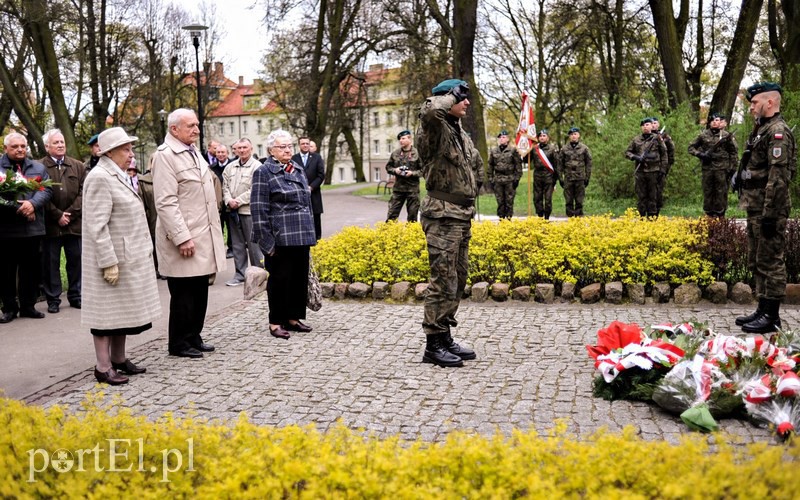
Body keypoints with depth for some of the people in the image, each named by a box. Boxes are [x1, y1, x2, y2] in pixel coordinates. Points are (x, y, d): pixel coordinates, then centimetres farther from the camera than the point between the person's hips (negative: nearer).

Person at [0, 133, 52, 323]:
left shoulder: (38, 168, 13)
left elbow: (46, 190, 0)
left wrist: (32, 204, -18)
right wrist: (17, 208, -17)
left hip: (33, 228, 3)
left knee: (32, 269, 8)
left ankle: (28, 306, 20)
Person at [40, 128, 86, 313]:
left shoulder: (78, 166, 9)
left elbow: (83, 193, 2)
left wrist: (70, 214, -8)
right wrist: (58, 215, -11)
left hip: (74, 223, 3)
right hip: (50, 224, -3)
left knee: (75, 260, 7)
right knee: (51, 262, 4)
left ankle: (75, 296, 19)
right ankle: (53, 299, 12)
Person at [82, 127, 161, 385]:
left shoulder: (118, 175, 13)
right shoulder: (100, 178, -16)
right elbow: (97, 226, -21)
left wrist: (140, 252, 18)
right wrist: (109, 263, -24)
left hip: (128, 257, 9)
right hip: (112, 259, -9)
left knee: (123, 310, 15)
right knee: (108, 311, -2)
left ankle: (119, 359, 26)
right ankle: (103, 368, 6)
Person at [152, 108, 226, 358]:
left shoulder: (194, 152, 17)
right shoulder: (165, 156, -12)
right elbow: (166, 203, -18)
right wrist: (182, 238, -22)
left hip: (204, 236, 8)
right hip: (184, 239, -8)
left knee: (200, 291, 13)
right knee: (183, 293, 0)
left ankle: (194, 337, 24)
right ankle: (179, 343, 13)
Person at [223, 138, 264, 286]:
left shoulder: (257, 166, -7)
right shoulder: (230, 167, 12)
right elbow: (225, 186, 11)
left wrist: (238, 201, -14)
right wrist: (229, 200, -8)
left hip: (249, 210, -6)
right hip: (233, 211, 6)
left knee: (253, 243, -2)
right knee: (237, 244, 11)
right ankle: (240, 274, 19)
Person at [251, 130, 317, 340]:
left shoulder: (298, 170, 14)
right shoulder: (264, 172, -6)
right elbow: (259, 209, -11)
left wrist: (310, 233, 17)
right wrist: (267, 241, -15)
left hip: (301, 236, 7)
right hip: (280, 238, -7)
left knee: (300, 277, 11)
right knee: (280, 279, 0)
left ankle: (293, 318, 23)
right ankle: (276, 322, 12)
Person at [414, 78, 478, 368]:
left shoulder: (461, 134, 18)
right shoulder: (435, 130, -10)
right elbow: (429, 110, -34)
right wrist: (452, 94, -16)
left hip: (462, 216, 10)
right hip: (443, 216, -10)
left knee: (458, 279, 14)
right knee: (443, 281, -7)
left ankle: (445, 338, 23)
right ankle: (433, 345, 1)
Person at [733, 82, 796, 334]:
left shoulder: (778, 131, -14)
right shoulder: (762, 129, 17)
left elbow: (778, 177, -21)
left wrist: (770, 214, -24)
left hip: (768, 209, -10)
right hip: (755, 208, 10)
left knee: (770, 262, -4)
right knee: (756, 262, 15)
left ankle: (771, 316, 3)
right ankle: (763, 309, 25)